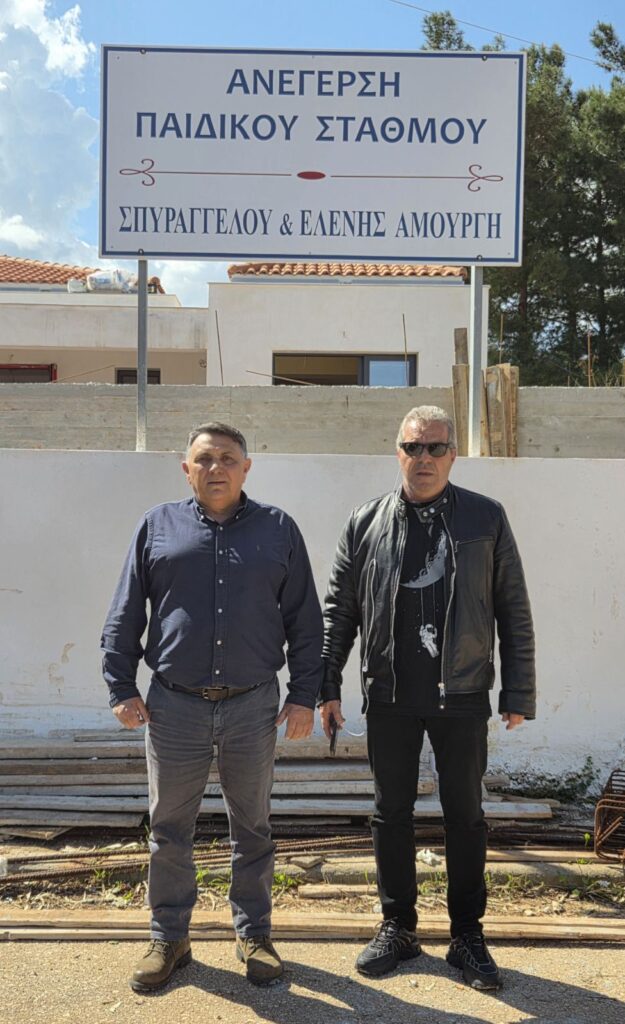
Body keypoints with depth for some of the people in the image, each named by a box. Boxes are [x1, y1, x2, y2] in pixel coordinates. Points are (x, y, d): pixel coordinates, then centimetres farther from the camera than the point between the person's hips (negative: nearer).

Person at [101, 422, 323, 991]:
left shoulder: (278, 530, 4)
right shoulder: (158, 527, 5)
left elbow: (305, 621, 6)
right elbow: (124, 618, 7)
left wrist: (305, 696, 1)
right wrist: (122, 687, 1)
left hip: (253, 706, 0)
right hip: (175, 707, 1)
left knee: (252, 830, 12)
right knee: (169, 831, 10)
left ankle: (254, 935, 28)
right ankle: (169, 939, 26)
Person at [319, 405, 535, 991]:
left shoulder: (486, 519, 1)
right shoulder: (365, 524, 4)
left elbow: (514, 611, 2)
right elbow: (338, 610, 7)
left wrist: (519, 693, -1)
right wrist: (327, 686, 2)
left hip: (461, 696, -1)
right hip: (389, 698, 1)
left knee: (465, 816, 8)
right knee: (391, 812, 11)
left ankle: (467, 937, 24)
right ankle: (397, 927, 27)